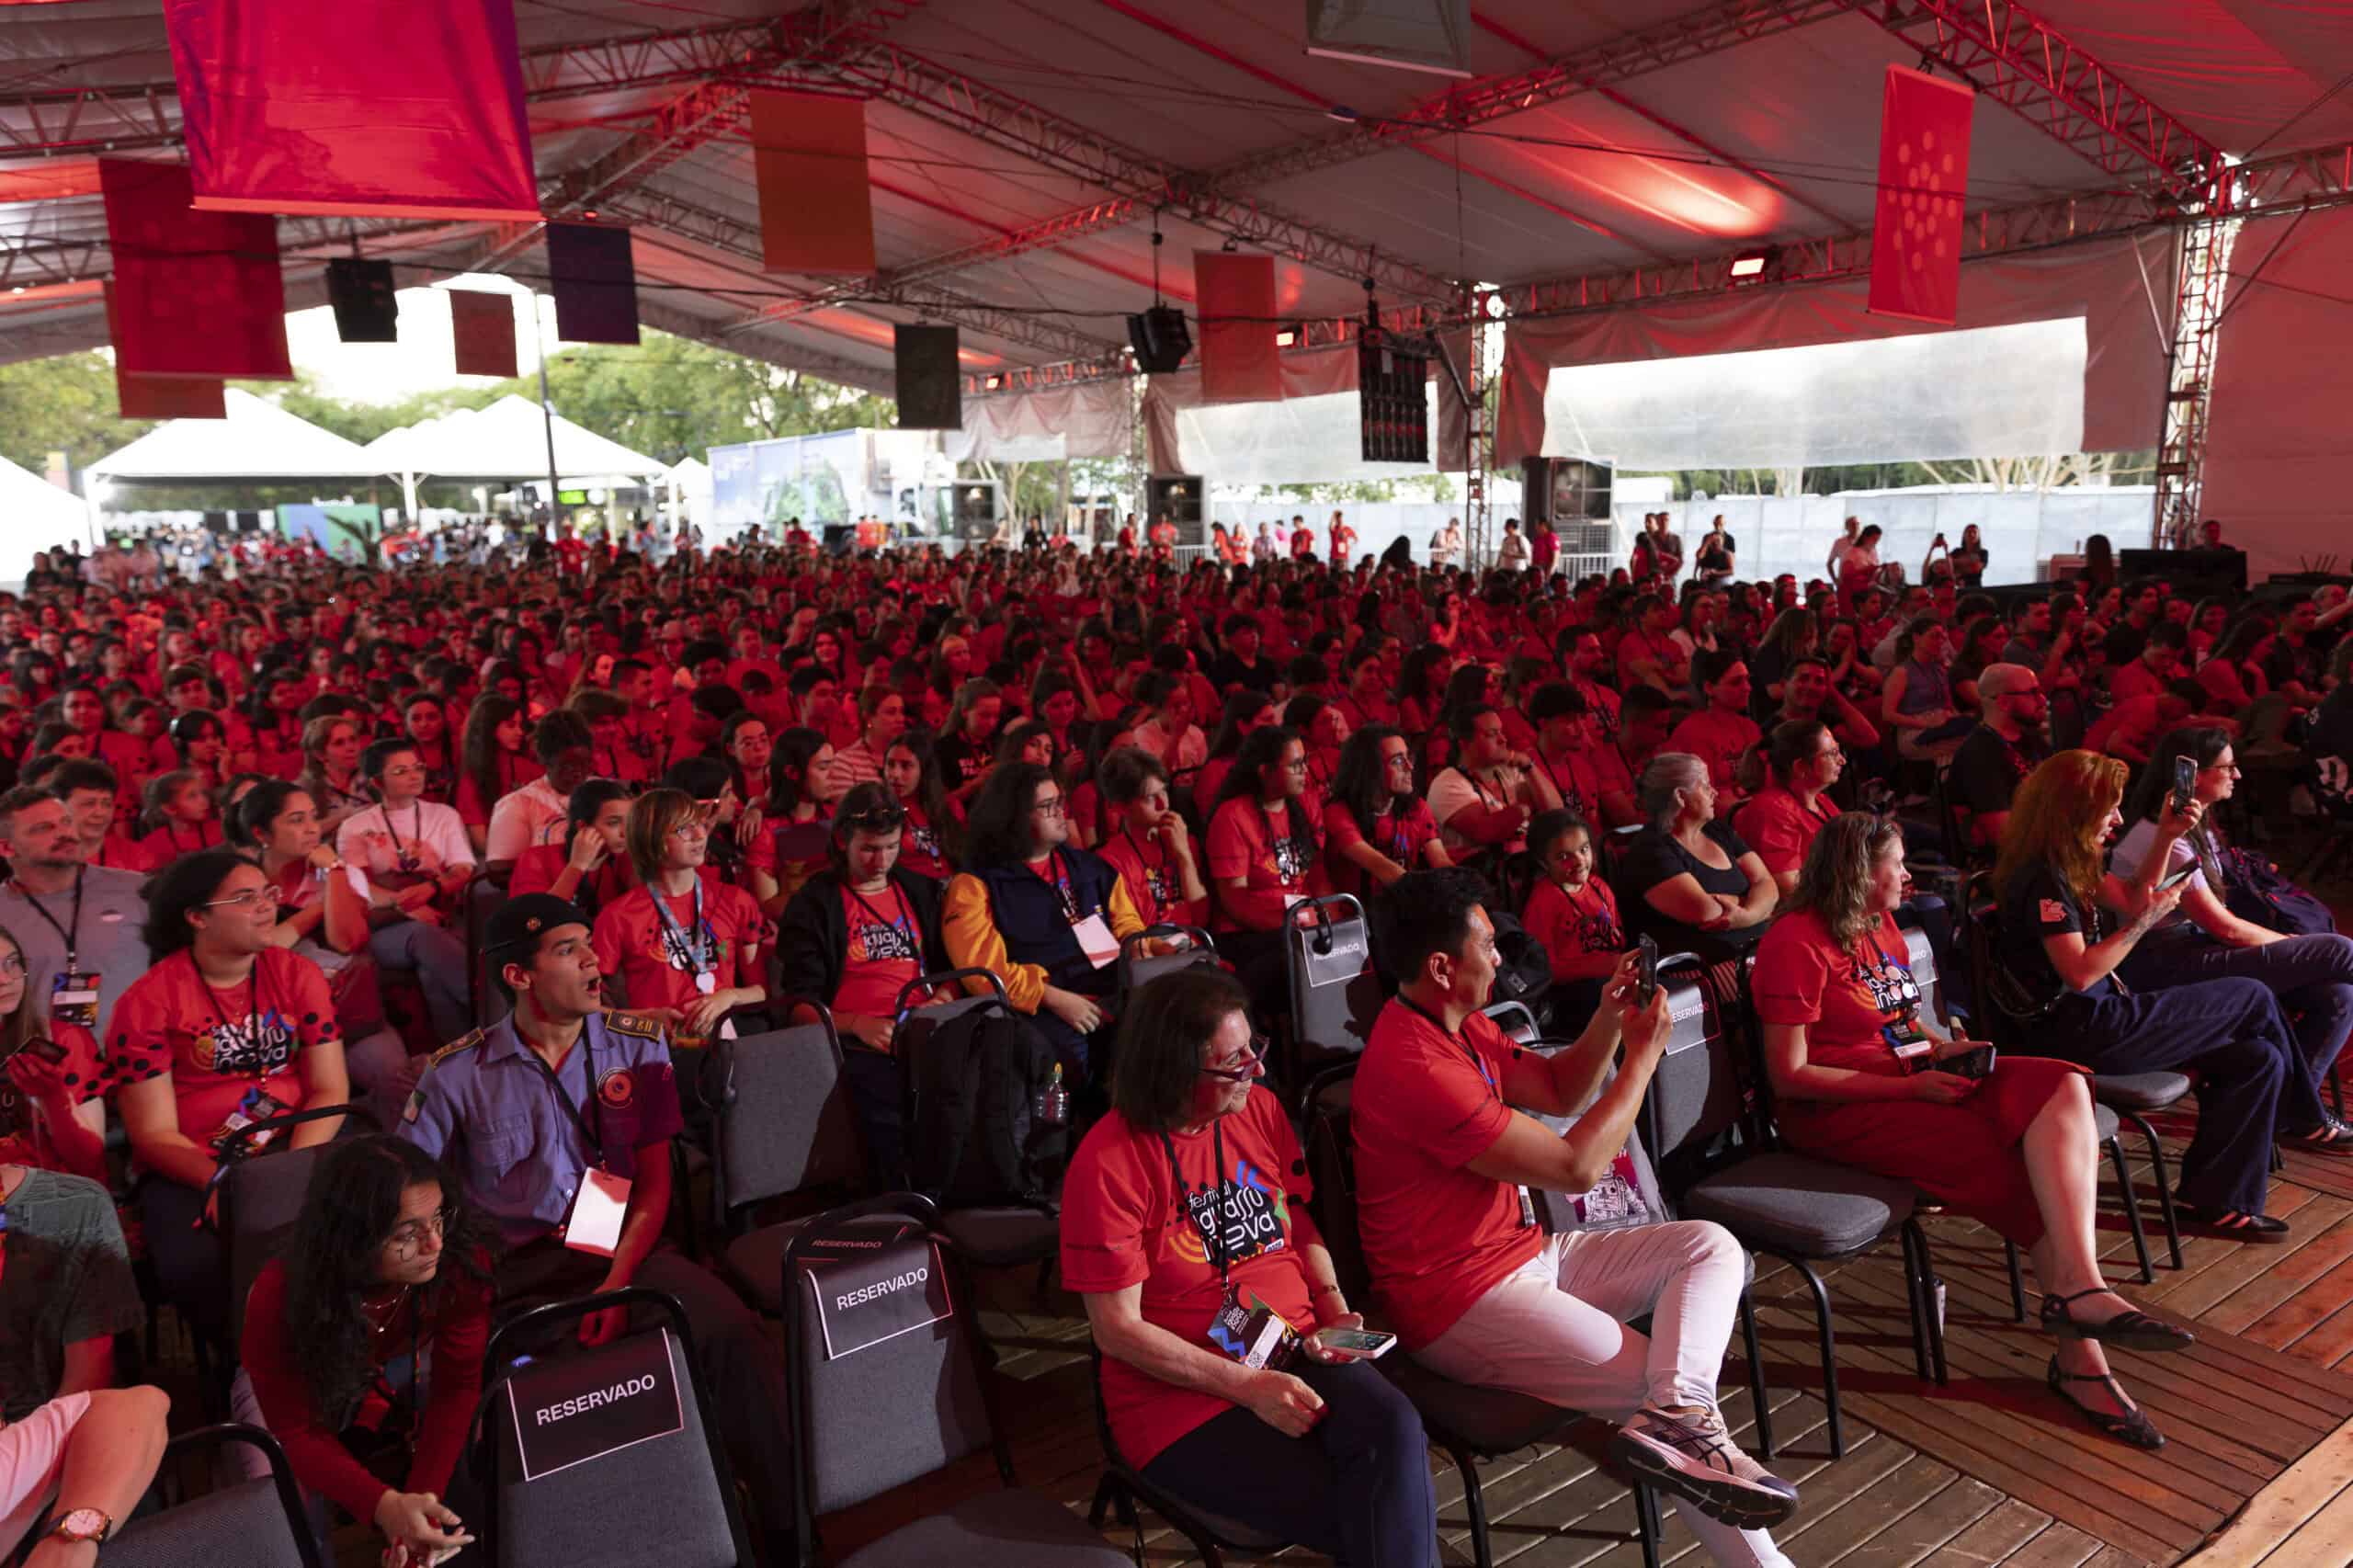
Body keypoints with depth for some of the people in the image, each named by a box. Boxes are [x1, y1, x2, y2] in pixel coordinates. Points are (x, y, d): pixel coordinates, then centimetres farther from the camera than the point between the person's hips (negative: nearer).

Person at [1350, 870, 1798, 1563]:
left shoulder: (1459, 1024, 5)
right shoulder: (1418, 1068, -27)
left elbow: (1560, 1092, 15)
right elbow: (1577, 1167, -21)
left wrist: (1611, 1021, -3)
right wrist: (1644, 1056, -10)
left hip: (1525, 1254, 10)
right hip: (1461, 1302, -10)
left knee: (1711, 1246, 0)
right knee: (1659, 1384, -12)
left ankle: (1677, 1413, -22)